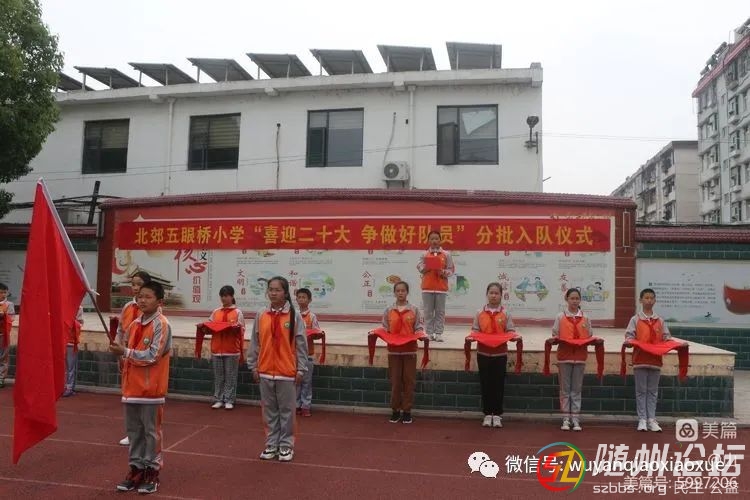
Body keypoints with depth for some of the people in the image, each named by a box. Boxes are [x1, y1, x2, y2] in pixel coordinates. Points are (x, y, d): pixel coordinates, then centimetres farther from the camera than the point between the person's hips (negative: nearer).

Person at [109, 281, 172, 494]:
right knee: (133, 430, 14)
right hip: (132, 386, 7)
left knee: (151, 431, 3)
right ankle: (136, 468, 26)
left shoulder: (161, 325, -13)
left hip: (151, 388, -7)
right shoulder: (135, 324, 10)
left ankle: (152, 472, 14)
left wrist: (125, 352, -16)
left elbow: (152, 356, -18)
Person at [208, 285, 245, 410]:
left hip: (232, 350, -3)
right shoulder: (215, 312, 11)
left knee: (230, 376, 2)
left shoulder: (237, 312, 1)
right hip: (217, 349, 3)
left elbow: (241, 330, -2)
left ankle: (229, 400, 9)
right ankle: (218, 399, 17)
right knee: (218, 377, 9)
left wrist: (237, 328, -23)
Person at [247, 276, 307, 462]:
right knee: (269, 410, 13)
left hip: (287, 372, -3)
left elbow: (301, 344, -5)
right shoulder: (261, 316, 1)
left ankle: (286, 445, 19)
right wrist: (253, 366, 5)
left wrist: (301, 369, -6)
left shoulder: (295, 316, -7)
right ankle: (271, 444, 24)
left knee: (286, 411, 7)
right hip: (265, 371, 3)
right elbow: (255, 343, 6)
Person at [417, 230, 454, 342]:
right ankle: (430, 333, 11)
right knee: (428, 311, 4)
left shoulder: (446, 255, 4)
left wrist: (443, 272, -16)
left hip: (441, 287, 0)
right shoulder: (424, 255, 6)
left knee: (440, 311, 2)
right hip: (427, 287, 0)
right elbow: (420, 268, -1)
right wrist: (426, 268, -20)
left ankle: (438, 333, 7)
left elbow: (451, 270, 2)